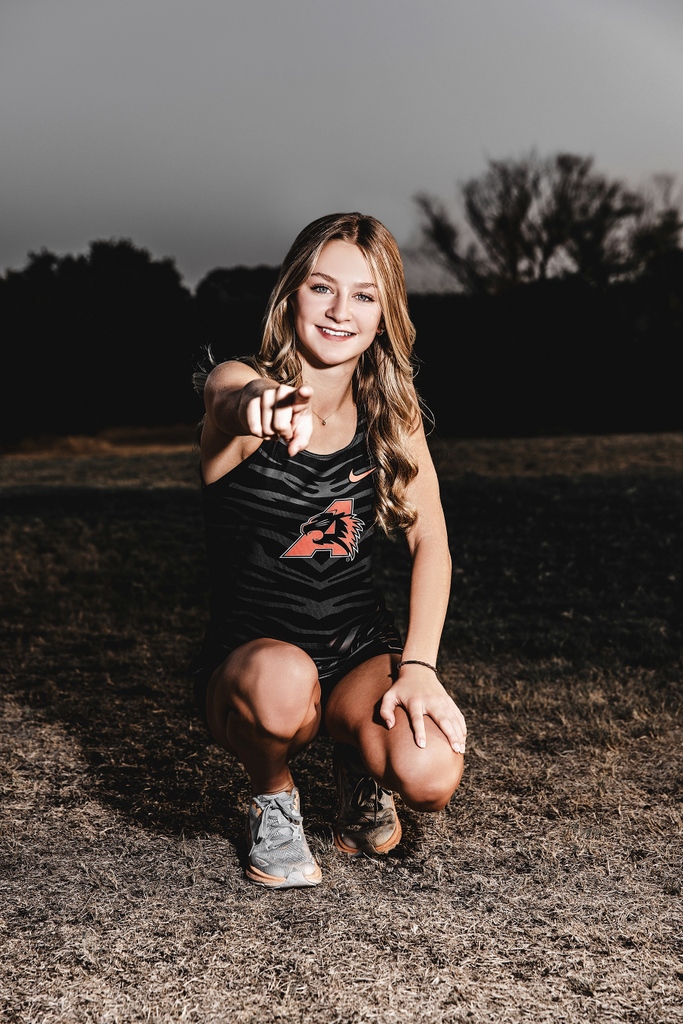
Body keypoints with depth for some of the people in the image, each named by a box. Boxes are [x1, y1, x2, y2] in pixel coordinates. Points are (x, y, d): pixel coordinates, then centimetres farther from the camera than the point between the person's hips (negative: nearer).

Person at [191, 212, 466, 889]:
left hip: (360, 653, 3)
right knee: (283, 679, -39)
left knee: (429, 778, -27)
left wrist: (417, 667, -18)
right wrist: (263, 407, -64)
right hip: (249, 652, -2)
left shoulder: (391, 409, 2)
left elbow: (430, 541, -3)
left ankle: (356, 755, 12)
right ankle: (273, 799, -2)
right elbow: (231, 397, -37)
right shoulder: (239, 384, -11)